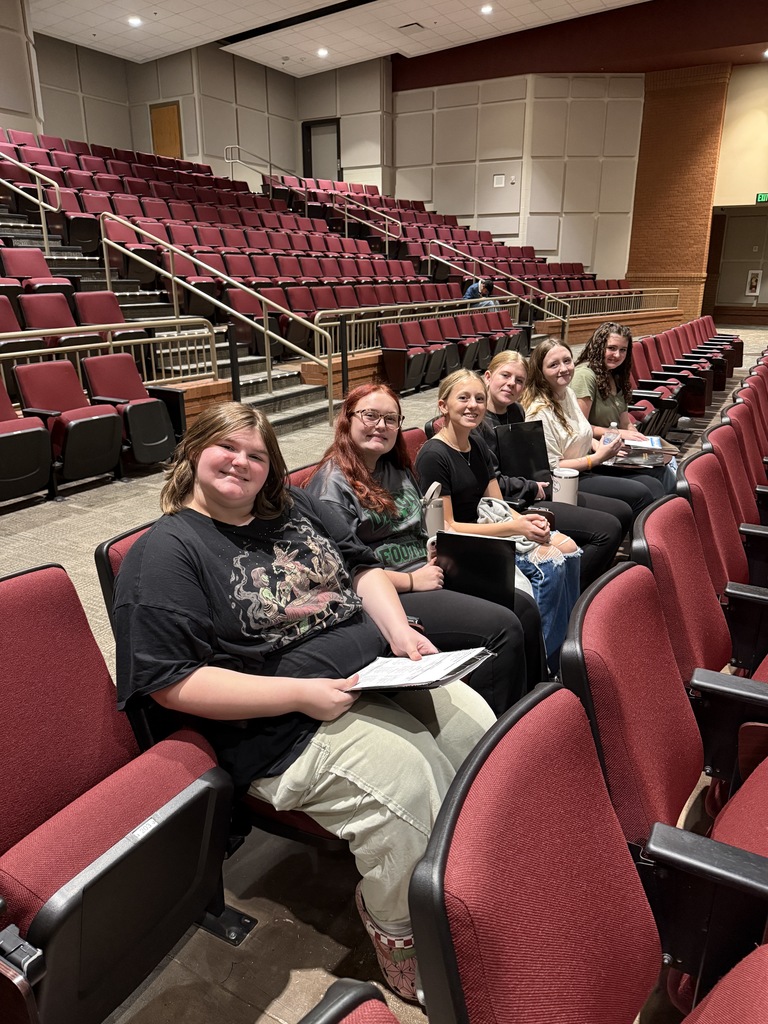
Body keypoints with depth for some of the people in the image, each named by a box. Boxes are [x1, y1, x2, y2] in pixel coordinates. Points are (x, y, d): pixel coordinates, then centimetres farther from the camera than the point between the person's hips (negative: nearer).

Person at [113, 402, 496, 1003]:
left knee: (479, 728, -6)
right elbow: (172, 682, -15)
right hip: (289, 725, -7)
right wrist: (300, 694, -20)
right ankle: (402, 939, 5)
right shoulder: (166, 552, -8)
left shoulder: (294, 507, 13)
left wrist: (400, 629, -2)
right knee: (411, 786, -25)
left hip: (384, 674, 8)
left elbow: (361, 568, 19)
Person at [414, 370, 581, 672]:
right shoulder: (433, 456, -16)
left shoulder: (477, 445, 11)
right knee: (547, 564, -22)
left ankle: (567, 647, 0)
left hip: (488, 529, 9)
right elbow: (446, 528, -18)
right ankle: (543, 662, -8)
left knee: (567, 548, -9)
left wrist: (525, 520, -12)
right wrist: (515, 528, -22)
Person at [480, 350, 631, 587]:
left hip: (535, 492, 11)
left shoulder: (515, 411, 14)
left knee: (622, 512, 10)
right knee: (608, 530, -19)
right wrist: (533, 488, -9)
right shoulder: (479, 422, -15)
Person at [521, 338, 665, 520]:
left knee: (654, 486, -2)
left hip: (587, 469, 9)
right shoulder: (539, 412, -20)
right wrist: (597, 458, -17)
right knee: (640, 494, -18)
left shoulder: (568, 392, 8)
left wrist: (597, 445, 3)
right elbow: (551, 468, -21)